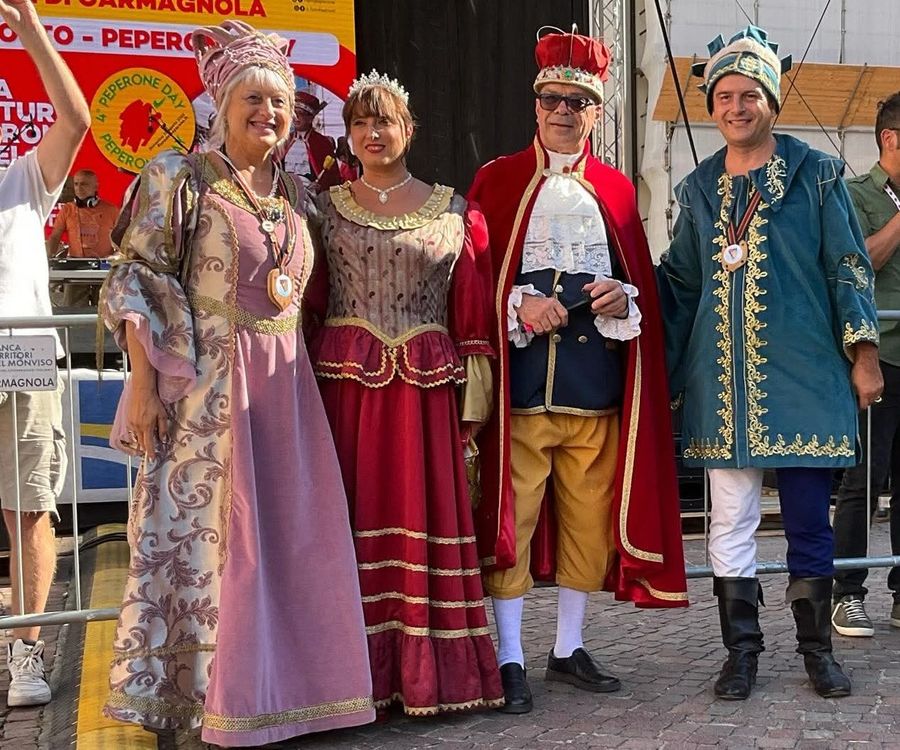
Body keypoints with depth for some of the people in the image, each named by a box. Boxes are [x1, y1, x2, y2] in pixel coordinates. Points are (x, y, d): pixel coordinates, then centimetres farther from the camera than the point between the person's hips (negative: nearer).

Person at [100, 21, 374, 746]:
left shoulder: (295, 191, 14)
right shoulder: (181, 176, -3)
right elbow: (137, 283, -7)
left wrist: (302, 373, 13)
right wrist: (143, 382, -14)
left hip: (286, 386, 6)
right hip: (206, 386, -5)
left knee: (290, 535, 7)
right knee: (205, 531, 0)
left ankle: (273, 681, 21)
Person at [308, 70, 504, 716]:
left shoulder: (454, 213, 7)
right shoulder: (324, 209, 8)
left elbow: (473, 315, 5)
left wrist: (474, 400, 0)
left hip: (427, 389, 0)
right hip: (346, 385, 0)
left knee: (426, 516, 3)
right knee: (357, 519, 3)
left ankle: (431, 673, 13)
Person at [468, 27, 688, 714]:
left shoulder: (616, 190, 13)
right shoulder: (497, 181, 5)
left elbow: (643, 282, 15)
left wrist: (624, 298, -7)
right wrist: (520, 306, -15)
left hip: (596, 381, 3)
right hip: (521, 380, -3)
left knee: (589, 519, 8)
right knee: (511, 517, -2)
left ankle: (570, 648, 23)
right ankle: (511, 660, 9)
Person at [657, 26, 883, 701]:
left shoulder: (816, 175, 4)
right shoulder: (699, 190, 12)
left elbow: (849, 267, 1)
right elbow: (679, 284, 17)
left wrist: (863, 354, -4)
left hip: (804, 374, -2)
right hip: (723, 381, 2)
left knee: (809, 520, 5)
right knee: (731, 521, 5)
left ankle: (818, 649, 21)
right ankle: (742, 651, 17)